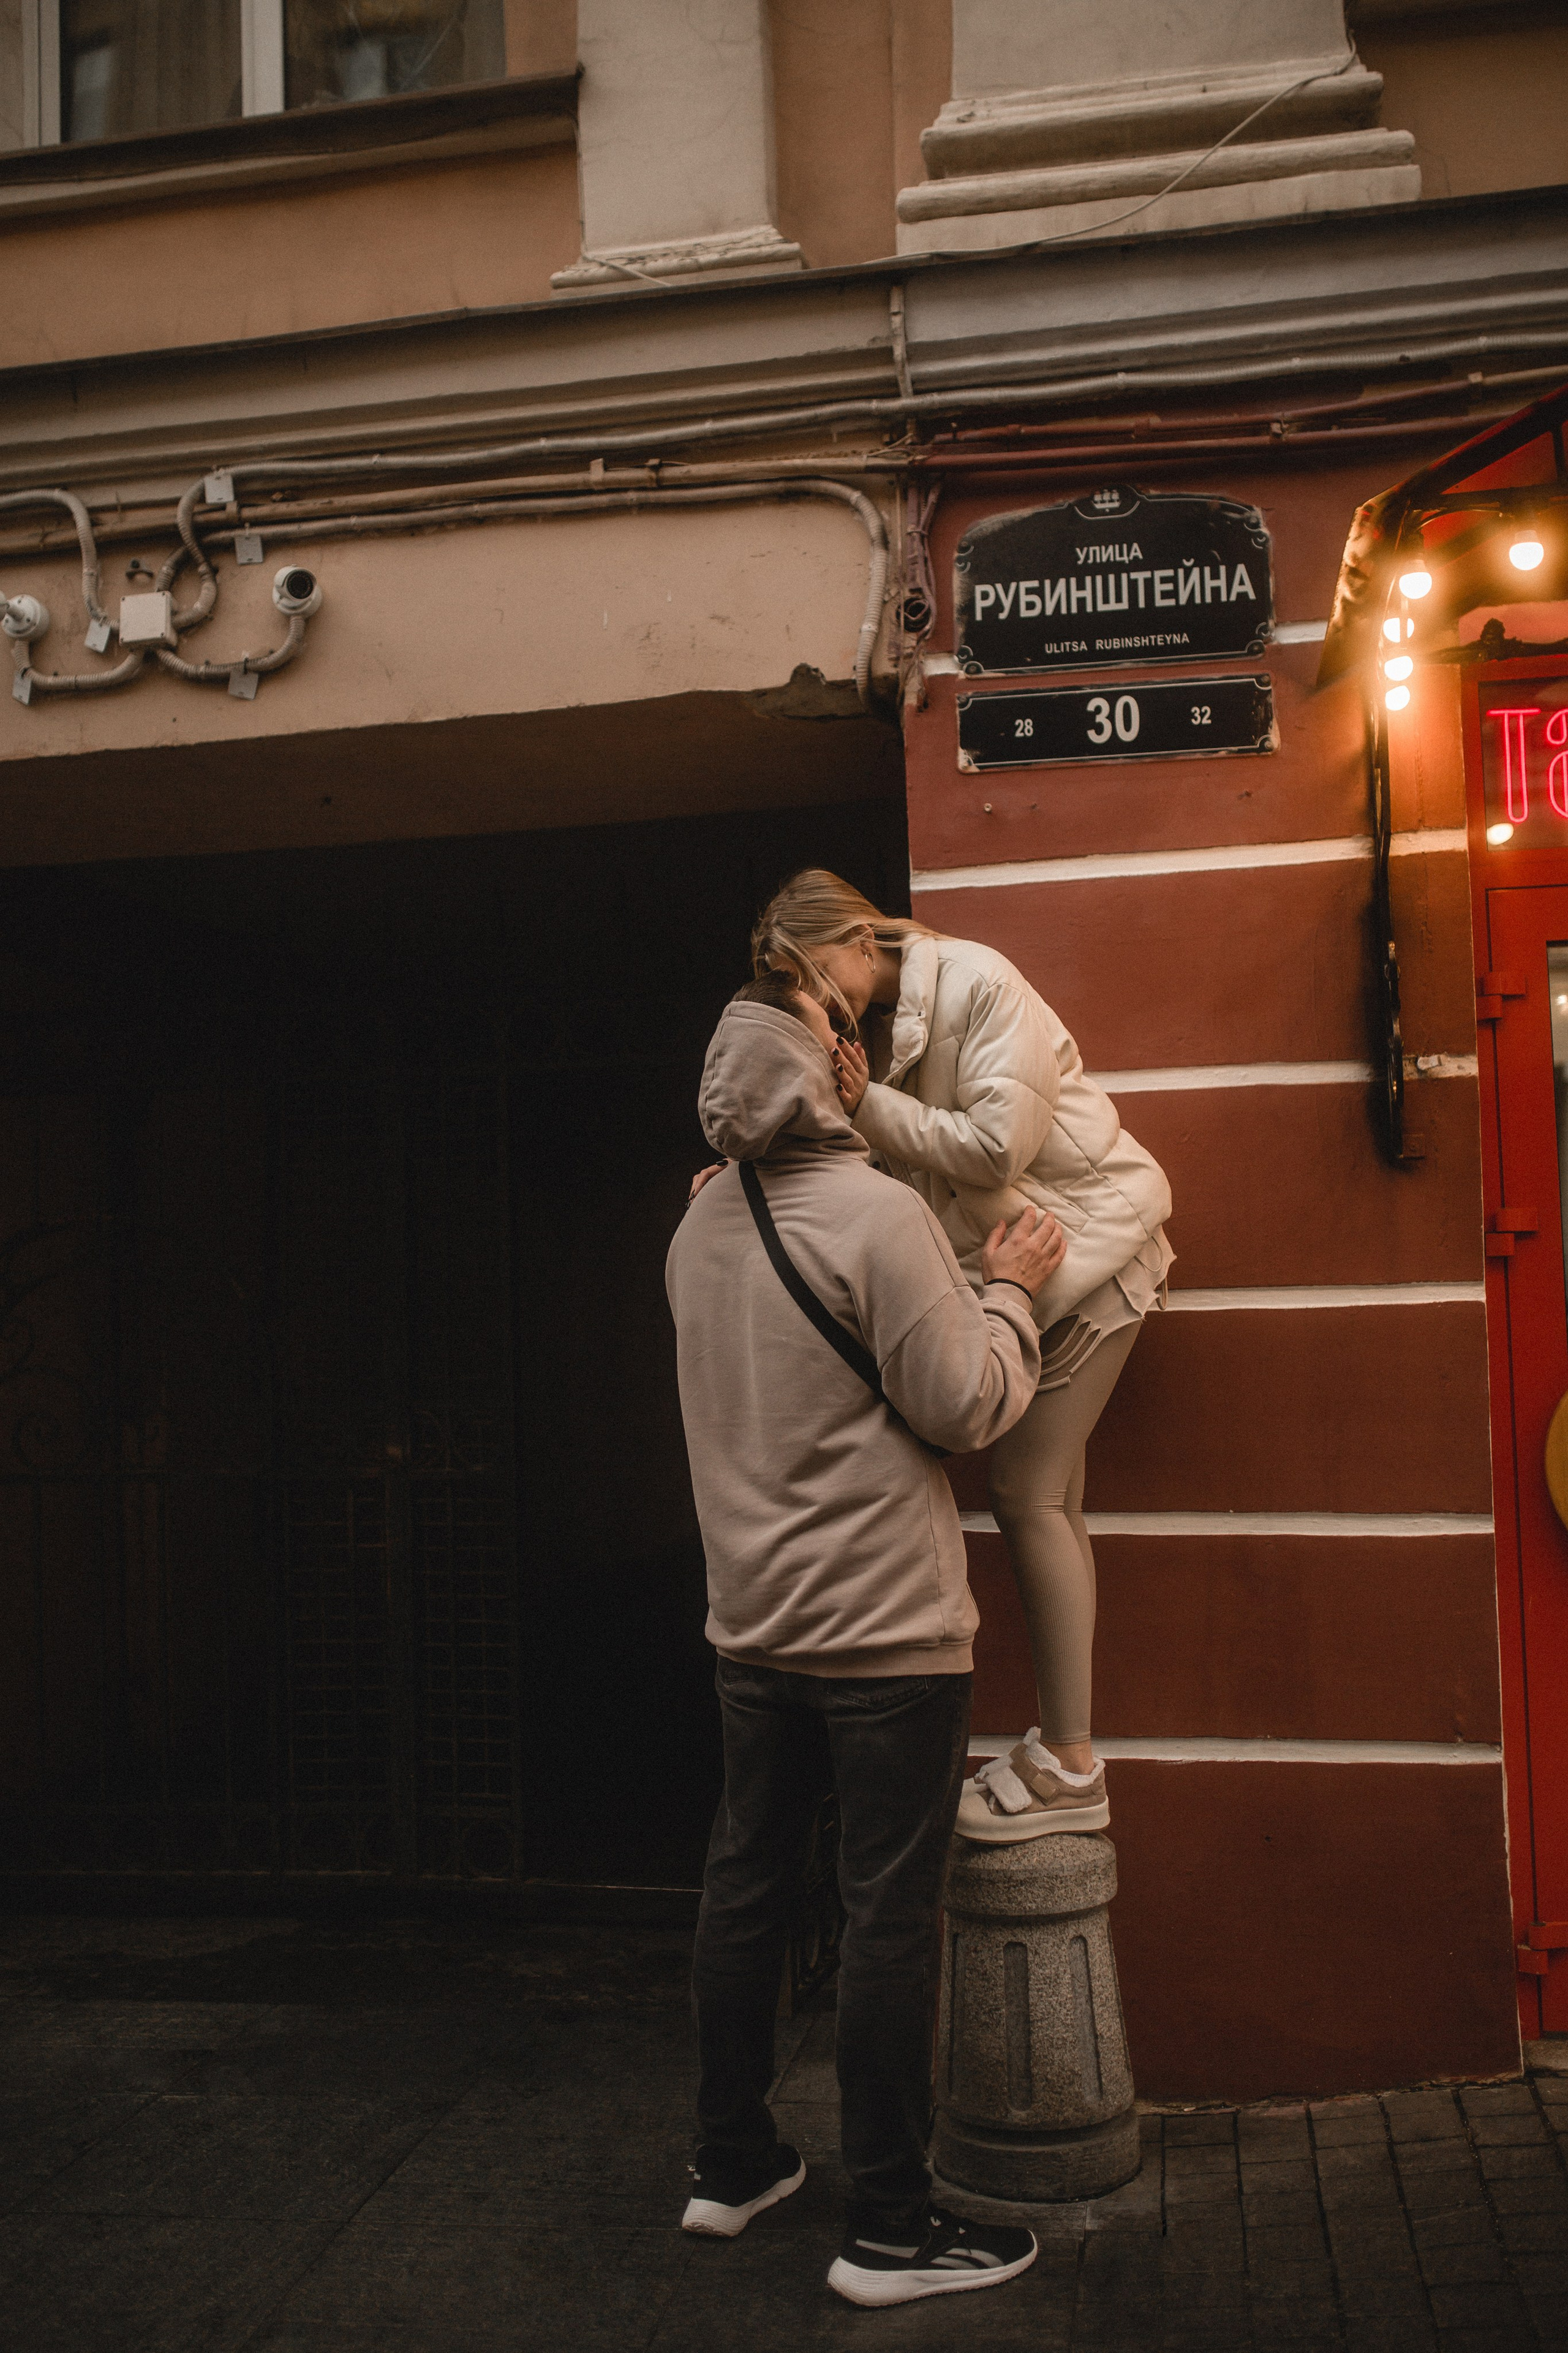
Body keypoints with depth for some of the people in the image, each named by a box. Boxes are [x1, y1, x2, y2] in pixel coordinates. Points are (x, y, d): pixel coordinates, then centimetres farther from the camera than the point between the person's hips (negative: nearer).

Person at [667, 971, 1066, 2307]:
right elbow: (964, 1407, -15)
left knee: (745, 1887, 16)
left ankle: (732, 2165, 30)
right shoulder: (876, 1214, -17)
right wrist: (1009, 1289, 0)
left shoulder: (700, 1225, 7)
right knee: (890, 1917, 1)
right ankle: (890, 2228, 11)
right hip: (887, 1631, -7)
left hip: (751, 1626, 8)